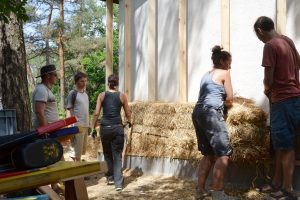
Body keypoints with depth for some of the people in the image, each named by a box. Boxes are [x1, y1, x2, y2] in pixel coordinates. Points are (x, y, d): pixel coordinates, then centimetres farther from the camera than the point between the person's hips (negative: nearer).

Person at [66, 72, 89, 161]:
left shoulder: (85, 94, 15)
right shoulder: (73, 93, -7)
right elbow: (69, 111, -11)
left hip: (85, 126, 8)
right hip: (77, 126, -8)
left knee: (82, 151, 13)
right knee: (76, 152, -4)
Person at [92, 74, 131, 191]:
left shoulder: (102, 95, 2)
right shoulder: (122, 96, 3)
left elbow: (96, 113, -3)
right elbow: (128, 114, 8)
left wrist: (93, 128, 6)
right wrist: (129, 121, 30)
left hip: (105, 128, 1)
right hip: (118, 127, -1)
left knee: (107, 154, 20)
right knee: (117, 155, 3)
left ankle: (110, 177, 28)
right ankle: (118, 183, -3)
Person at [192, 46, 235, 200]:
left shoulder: (206, 75, 27)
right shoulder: (224, 73, 5)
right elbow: (230, 98, 1)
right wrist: (225, 104, 20)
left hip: (198, 112, 9)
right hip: (211, 112, -9)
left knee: (209, 154, 15)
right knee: (223, 153, -8)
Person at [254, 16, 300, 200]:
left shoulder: (270, 46, -15)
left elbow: (269, 80, -18)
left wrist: (267, 90, 2)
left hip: (283, 100, -9)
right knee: (280, 144, 14)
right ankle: (277, 183, 23)